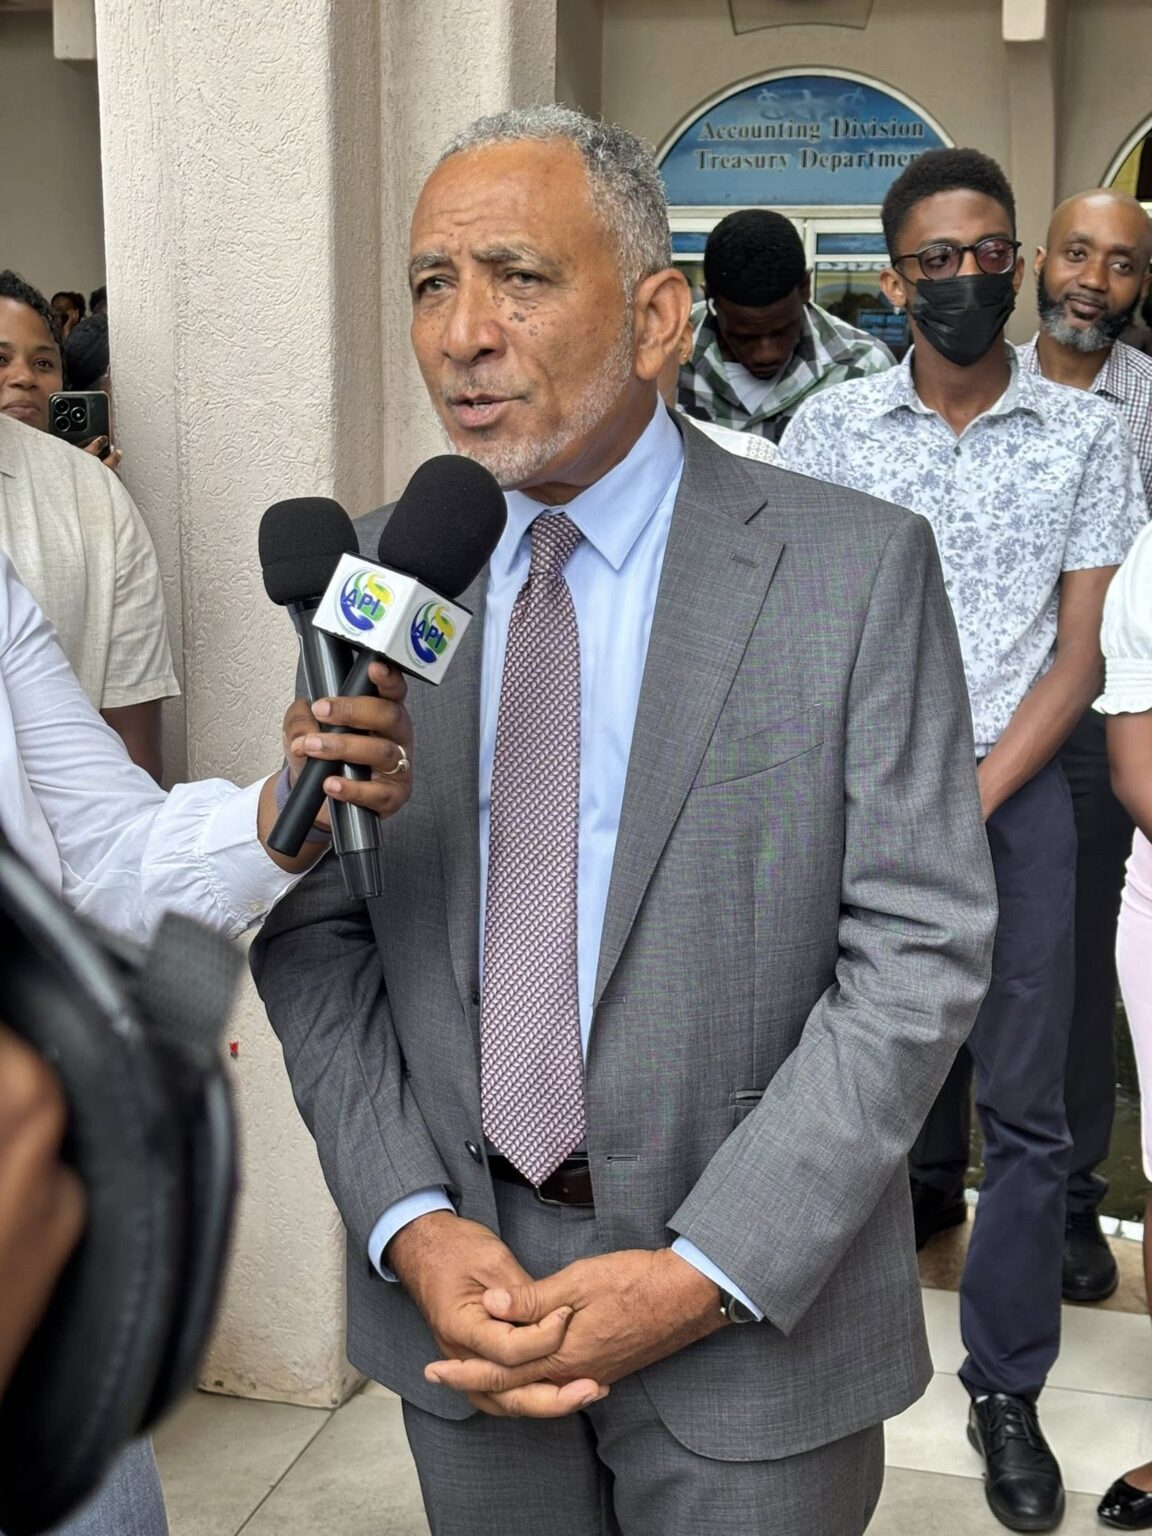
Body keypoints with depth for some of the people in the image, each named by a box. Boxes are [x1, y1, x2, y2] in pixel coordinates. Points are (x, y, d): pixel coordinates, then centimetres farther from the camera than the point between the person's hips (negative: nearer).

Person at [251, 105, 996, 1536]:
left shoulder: (858, 570, -9)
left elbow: (920, 949, -12)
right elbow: (314, 936, 1)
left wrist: (708, 1273, -17)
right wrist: (411, 1227, -11)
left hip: (759, 1297, -2)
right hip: (458, 1277, 3)